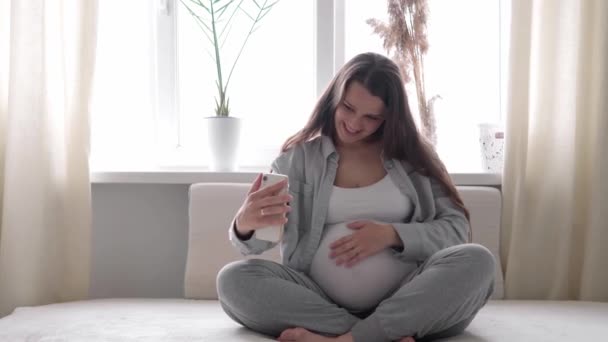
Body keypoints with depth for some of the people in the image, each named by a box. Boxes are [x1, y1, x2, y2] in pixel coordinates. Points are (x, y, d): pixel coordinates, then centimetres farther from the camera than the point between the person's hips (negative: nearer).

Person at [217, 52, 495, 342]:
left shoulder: (412, 155, 11)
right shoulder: (299, 156, 8)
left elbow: (456, 228, 6)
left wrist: (392, 235, -12)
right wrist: (245, 224, -28)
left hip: (405, 303, 0)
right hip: (322, 304, 0)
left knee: (476, 261, -26)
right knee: (234, 279, -24)